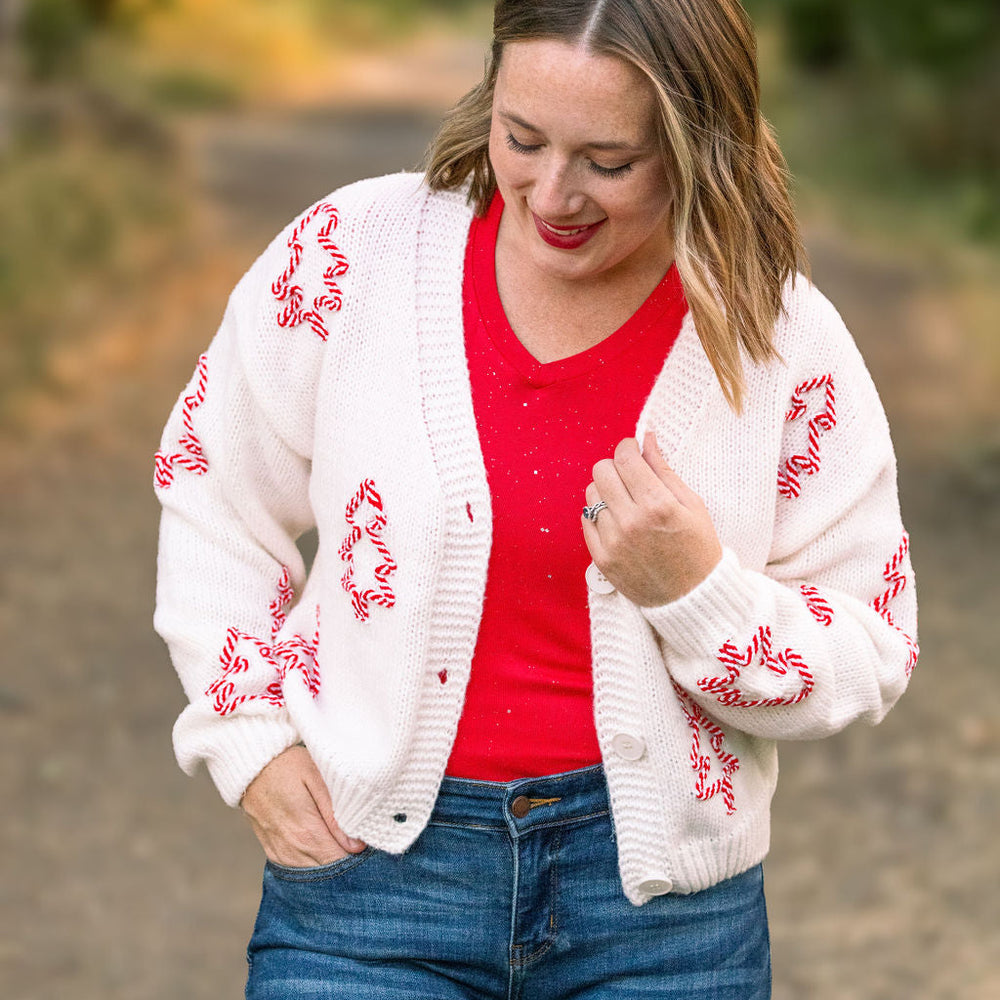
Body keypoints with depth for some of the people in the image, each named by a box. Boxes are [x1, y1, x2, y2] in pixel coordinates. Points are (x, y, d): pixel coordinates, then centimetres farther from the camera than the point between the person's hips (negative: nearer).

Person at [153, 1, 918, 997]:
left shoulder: (787, 344, -7)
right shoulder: (354, 251, -7)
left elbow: (868, 663, -1)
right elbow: (210, 494, 7)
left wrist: (699, 590, -19)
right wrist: (249, 734, 0)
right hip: (373, 862, 0)